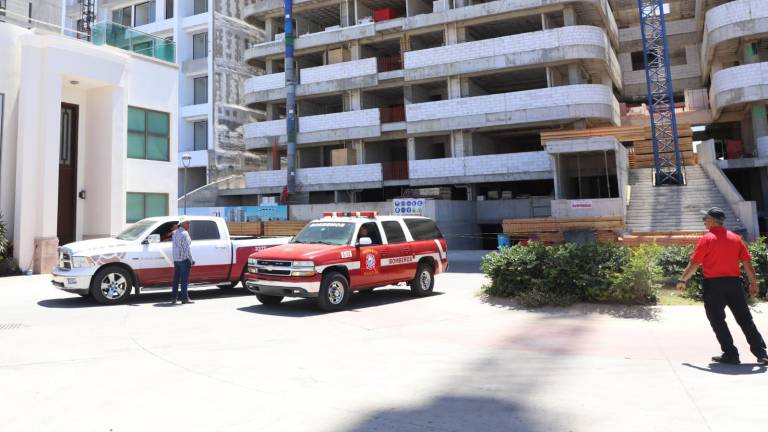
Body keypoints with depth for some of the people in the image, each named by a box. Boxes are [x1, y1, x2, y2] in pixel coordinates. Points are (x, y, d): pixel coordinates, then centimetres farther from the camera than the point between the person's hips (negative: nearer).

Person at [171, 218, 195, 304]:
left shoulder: (175, 233, 13)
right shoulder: (184, 233, -13)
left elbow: (175, 247, 13)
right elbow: (187, 248, -16)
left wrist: (174, 259, 14)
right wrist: (191, 260, -12)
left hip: (176, 259, 8)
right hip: (184, 259, -8)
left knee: (176, 279, 10)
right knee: (184, 280, -3)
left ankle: (174, 298, 13)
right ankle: (185, 298, -1)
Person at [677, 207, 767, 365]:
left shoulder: (707, 239, -7)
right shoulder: (735, 238, 7)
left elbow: (694, 264, -10)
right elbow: (747, 262, 6)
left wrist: (683, 280, -1)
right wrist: (753, 283, 13)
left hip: (714, 284, -5)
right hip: (734, 282, 5)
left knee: (717, 321, 5)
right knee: (745, 319, 12)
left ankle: (731, 355, 4)